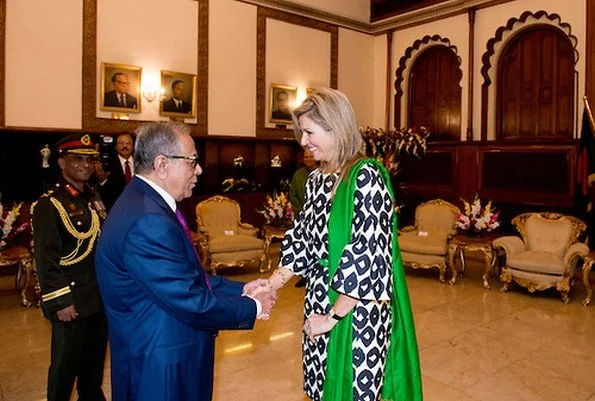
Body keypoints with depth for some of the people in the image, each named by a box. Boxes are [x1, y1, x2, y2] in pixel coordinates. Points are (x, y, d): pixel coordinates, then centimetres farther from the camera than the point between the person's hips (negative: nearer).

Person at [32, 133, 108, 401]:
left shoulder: (94, 199, 11)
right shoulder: (49, 205, -12)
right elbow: (46, 259, -17)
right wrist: (60, 302, -20)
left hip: (101, 297, 7)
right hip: (71, 301, -7)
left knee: (95, 360, 20)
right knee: (65, 365, 8)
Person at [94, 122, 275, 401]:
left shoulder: (143, 203, 5)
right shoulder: (148, 221, -28)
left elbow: (188, 278, 9)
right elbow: (191, 302, -26)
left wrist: (240, 289, 2)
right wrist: (252, 308, -12)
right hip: (161, 369, -9)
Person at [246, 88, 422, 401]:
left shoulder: (366, 177, -18)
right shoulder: (316, 179, 5)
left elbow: (367, 254, -22)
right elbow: (302, 238, 10)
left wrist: (334, 315, -17)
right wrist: (272, 283, -1)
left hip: (358, 308, -7)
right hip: (320, 298, 7)